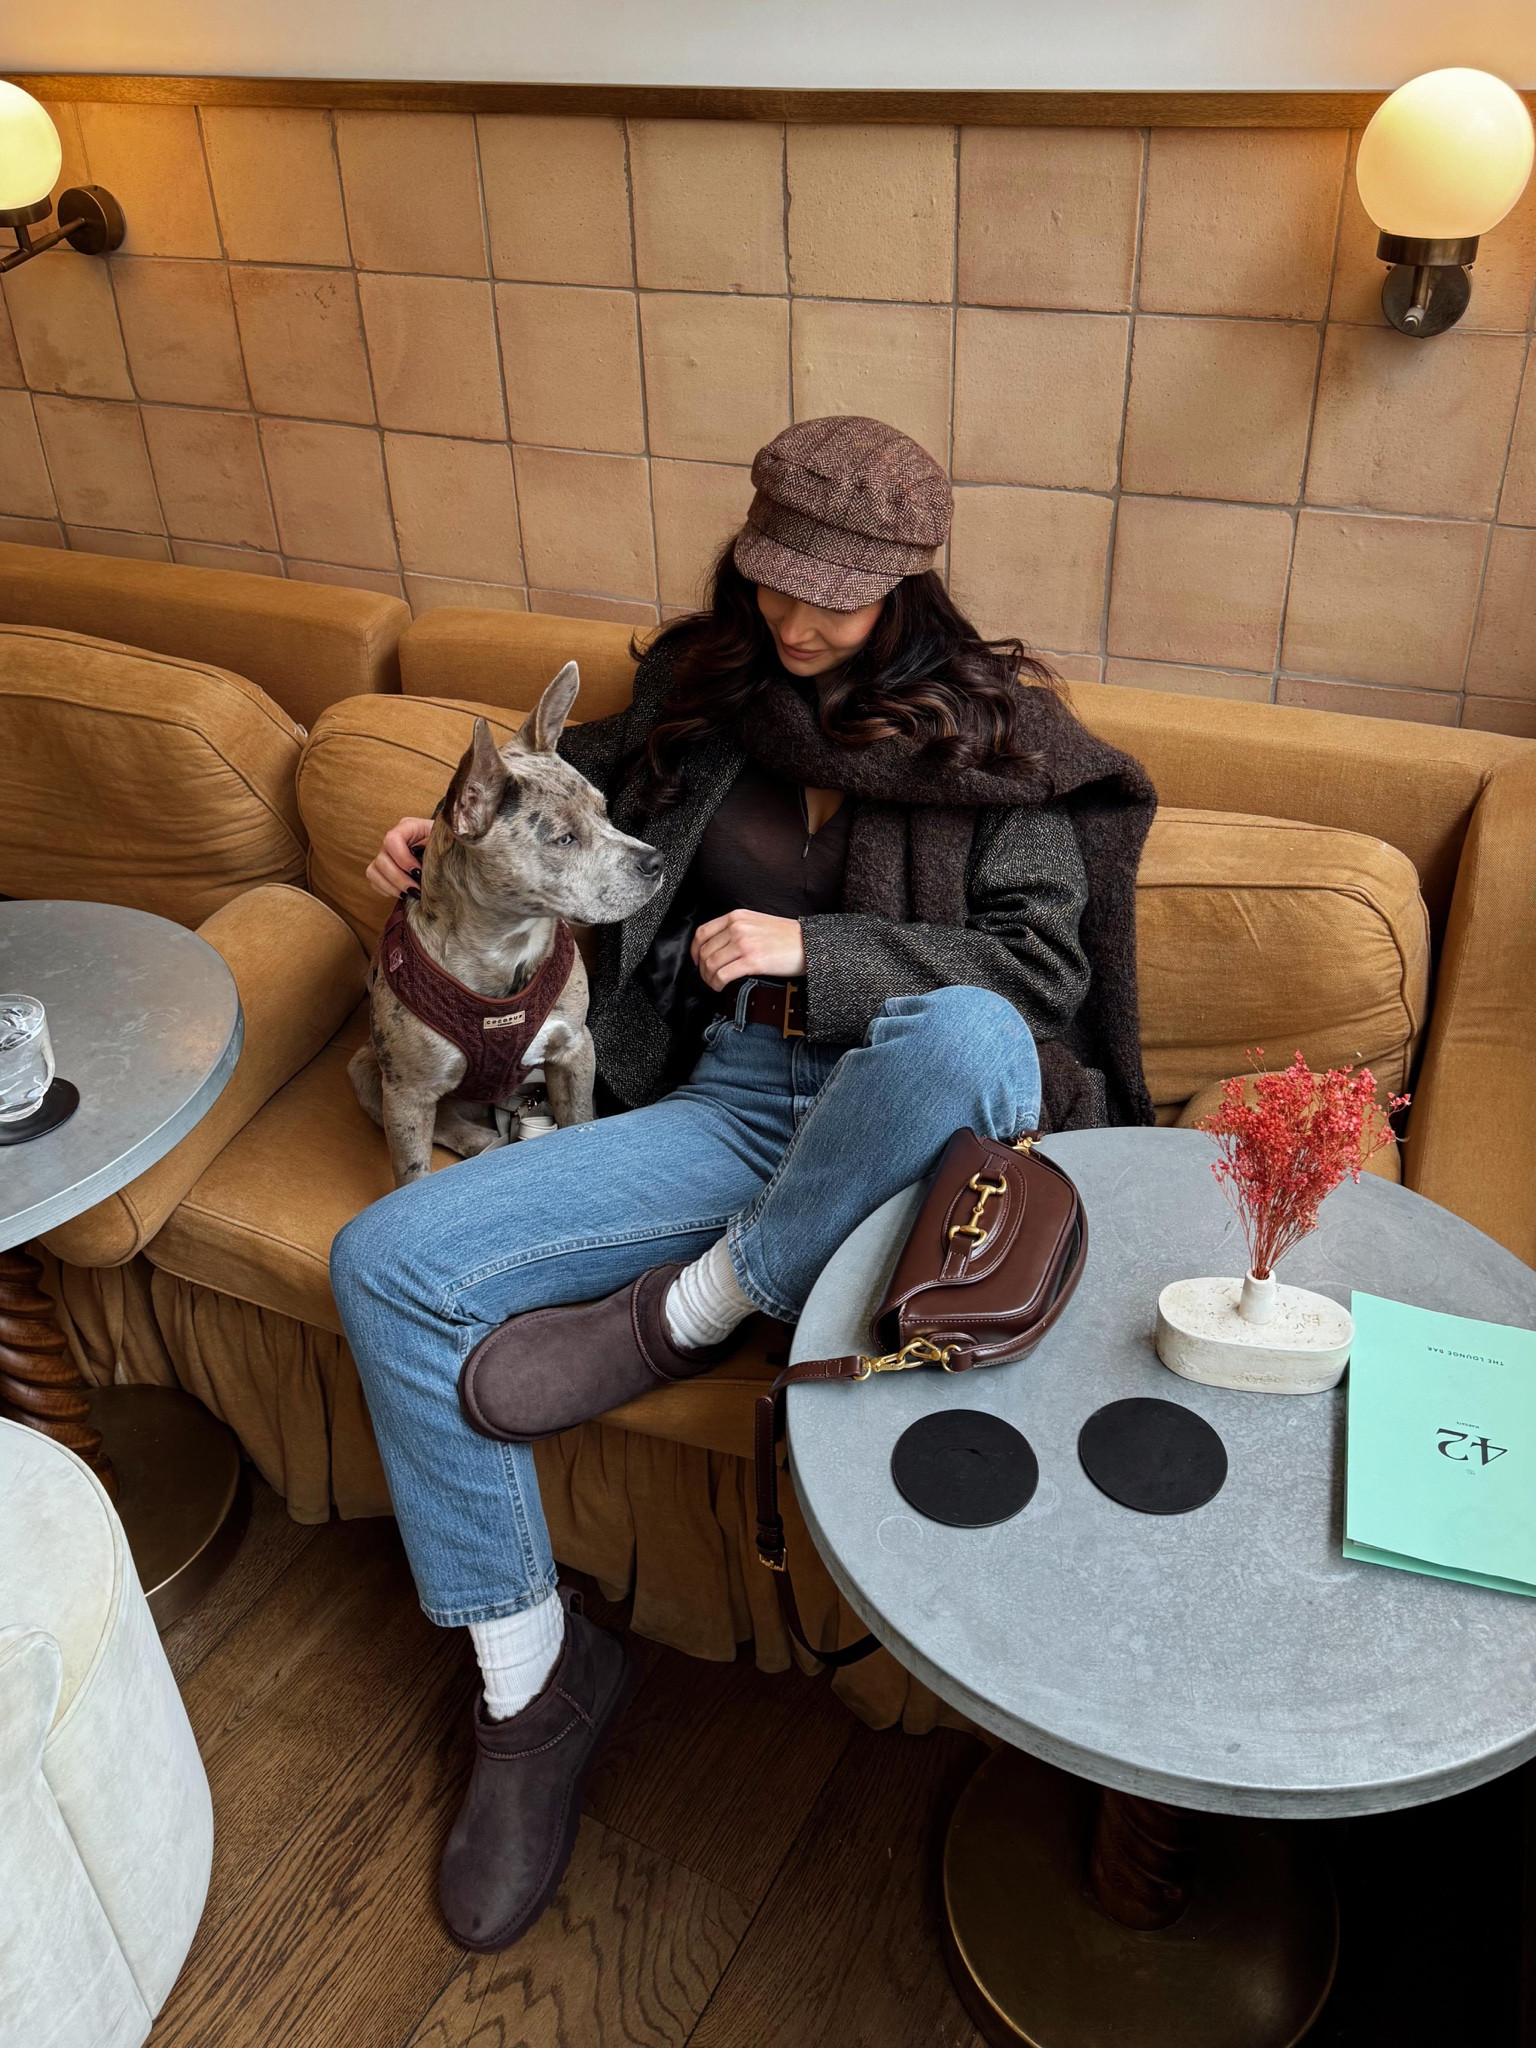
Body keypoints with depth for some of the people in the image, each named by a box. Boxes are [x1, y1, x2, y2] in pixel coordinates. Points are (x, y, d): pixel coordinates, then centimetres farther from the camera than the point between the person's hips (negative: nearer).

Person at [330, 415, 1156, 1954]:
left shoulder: (986, 727, 3)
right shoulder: (702, 684, 14)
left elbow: (1045, 962, -6)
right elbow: (590, 789, 31)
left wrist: (815, 951, -15)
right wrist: (456, 840, 11)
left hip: (904, 1119, -3)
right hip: (724, 1106, 4)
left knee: (968, 1036, -41)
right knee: (387, 1263, -14)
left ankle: (689, 1310, -16)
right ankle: (534, 1679, 1)